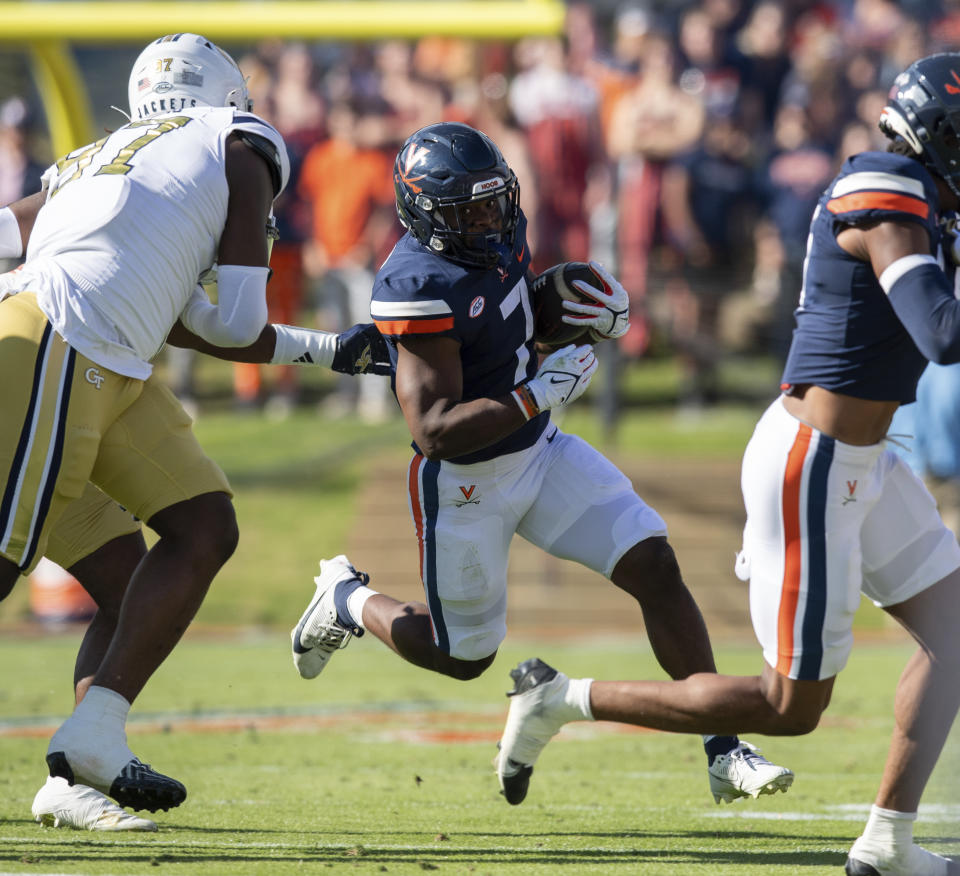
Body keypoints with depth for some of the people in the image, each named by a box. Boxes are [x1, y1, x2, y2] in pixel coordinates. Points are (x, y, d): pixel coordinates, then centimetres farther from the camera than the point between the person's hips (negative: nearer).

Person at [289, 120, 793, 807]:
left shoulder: (504, 233, -5)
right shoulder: (420, 286, -29)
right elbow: (436, 431, -31)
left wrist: (607, 315, -4)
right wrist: (542, 393, -33)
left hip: (540, 449, 7)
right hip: (466, 485, -7)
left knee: (655, 566, -8)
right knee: (466, 657, 11)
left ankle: (723, 753, -4)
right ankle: (348, 601, 40)